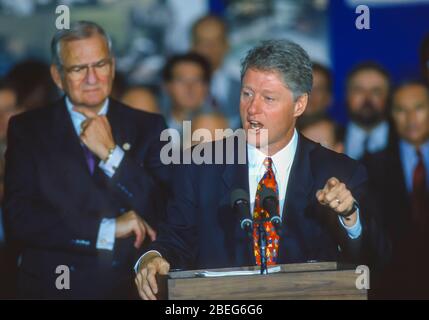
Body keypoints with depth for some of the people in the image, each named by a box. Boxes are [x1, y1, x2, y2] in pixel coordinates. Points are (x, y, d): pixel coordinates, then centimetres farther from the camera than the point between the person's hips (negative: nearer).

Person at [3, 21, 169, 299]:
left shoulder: (148, 128, 9)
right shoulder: (27, 130, 6)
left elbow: (165, 216, 1)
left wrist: (111, 154, -6)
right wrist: (108, 229, -8)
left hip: (128, 287, 1)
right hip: (51, 287, 0)